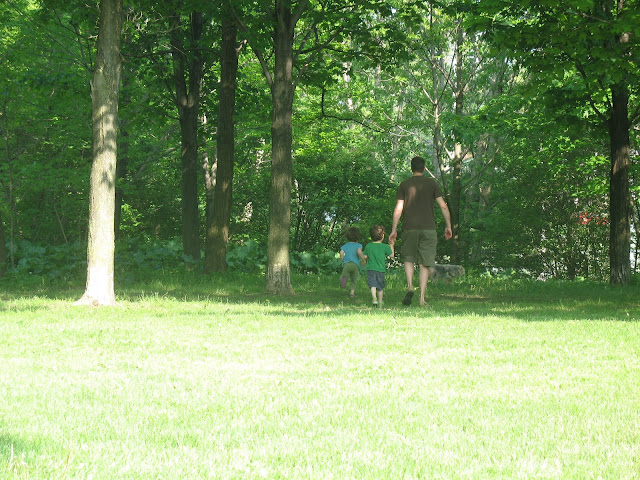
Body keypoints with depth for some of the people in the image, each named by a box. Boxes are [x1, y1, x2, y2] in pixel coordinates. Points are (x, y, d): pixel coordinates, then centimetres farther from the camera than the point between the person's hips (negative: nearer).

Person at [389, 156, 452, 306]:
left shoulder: (404, 184, 5)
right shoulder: (431, 183, 6)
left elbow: (398, 209, 0)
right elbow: (443, 206, 0)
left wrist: (393, 230, 4)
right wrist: (448, 226, 7)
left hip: (410, 228, 0)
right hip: (428, 228, 0)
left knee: (408, 258, 14)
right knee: (424, 264, 4)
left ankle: (410, 286, -12)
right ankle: (422, 298, -2)